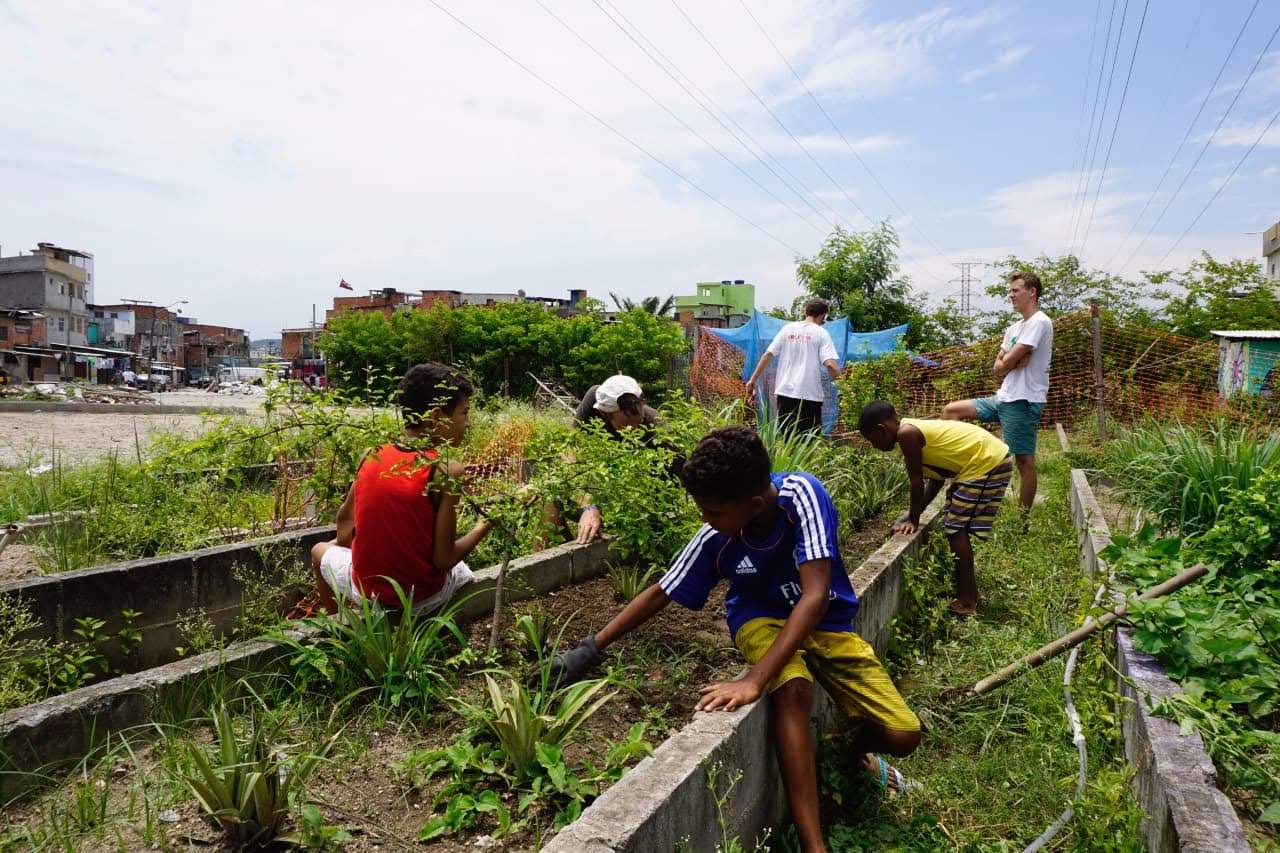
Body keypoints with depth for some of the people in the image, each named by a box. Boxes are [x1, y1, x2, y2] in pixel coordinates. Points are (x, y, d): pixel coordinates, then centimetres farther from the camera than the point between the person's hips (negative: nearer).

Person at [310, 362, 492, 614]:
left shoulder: (370, 457, -6)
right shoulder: (447, 471, -18)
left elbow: (345, 520, 7)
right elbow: (443, 560, -19)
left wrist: (341, 541, 26)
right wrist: (484, 527, -4)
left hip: (368, 591, 2)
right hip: (425, 598, -2)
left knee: (321, 551, 33)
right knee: (464, 572, 31)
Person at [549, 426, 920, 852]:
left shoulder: (801, 494, -30)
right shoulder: (715, 538, -20)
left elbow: (815, 595, -37)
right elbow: (660, 594, -6)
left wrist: (754, 680, -43)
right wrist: (590, 649, -7)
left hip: (826, 621, 0)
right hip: (764, 618, 0)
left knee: (903, 735, -13)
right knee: (793, 687, -35)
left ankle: (856, 749, 24)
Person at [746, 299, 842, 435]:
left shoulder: (788, 329, 8)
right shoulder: (821, 333, -2)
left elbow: (768, 355, 5)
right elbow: (830, 364, -12)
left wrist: (753, 380, 10)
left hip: (785, 392, 4)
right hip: (810, 395, -4)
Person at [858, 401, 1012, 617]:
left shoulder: (907, 433, -17)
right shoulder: (915, 429, 12)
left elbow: (917, 481, -12)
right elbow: (936, 478, 17)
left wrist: (913, 519, -1)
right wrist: (913, 514, 19)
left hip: (987, 463, -10)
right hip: (988, 459, 10)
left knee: (956, 529, -6)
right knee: (955, 528, 16)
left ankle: (967, 601, 2)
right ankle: (968, 591, 27)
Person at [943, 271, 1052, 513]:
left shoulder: (1039, 322, -11)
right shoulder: (1014, 328, 18)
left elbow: (1005, 364, -17)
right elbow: (997, 369, 10)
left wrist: (1006, 364, 5)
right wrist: (1013, 363, -9)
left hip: (1023, 401, -10)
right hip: (1004, 397, 10)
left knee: (1024, 461, -3)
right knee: (951, 411, 8)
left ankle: (1024, 516, 5)